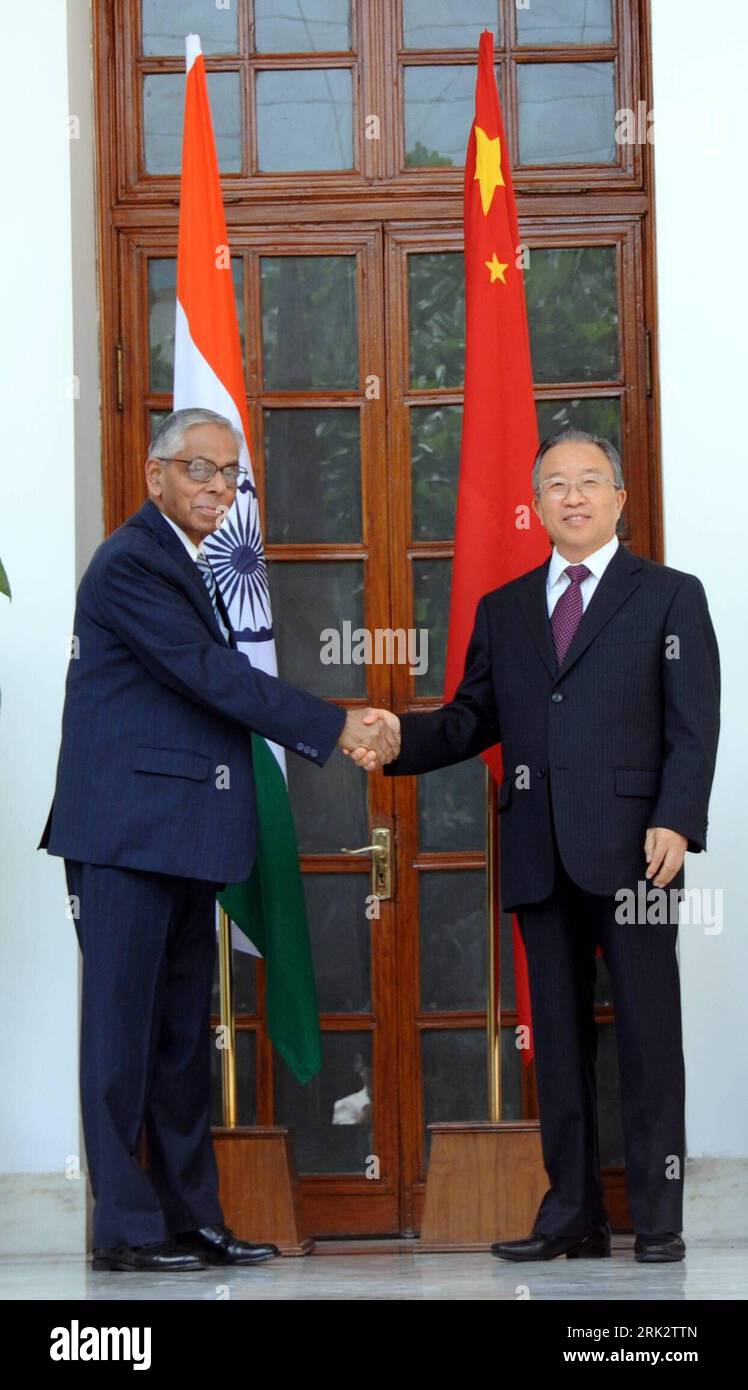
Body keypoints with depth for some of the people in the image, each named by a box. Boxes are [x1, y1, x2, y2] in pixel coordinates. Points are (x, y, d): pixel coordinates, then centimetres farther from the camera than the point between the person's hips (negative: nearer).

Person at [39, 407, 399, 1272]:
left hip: (184, 836, 10)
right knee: (122, 1026, -5)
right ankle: (124, 1227, -2)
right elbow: (214, 677, -16)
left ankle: (190, 1218, 16)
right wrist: (336, 728, -13)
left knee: (183, 1031, 11)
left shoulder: (185, 566, 20)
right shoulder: (132, 563, -12)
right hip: (128, 830, -10)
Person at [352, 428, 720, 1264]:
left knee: (647, 1031, -1)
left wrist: (675, 822, -14)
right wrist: (401, 737, -4)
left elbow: (694, 724, -2)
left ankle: (658, 1218, 3)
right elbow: (473, 720, 15)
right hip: (540, 855, 4)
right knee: (558, 1035, 6)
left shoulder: (670, 597, 6)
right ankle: (573, 1213, 11)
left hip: (631, 848, -4)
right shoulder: (503, 610, 18)